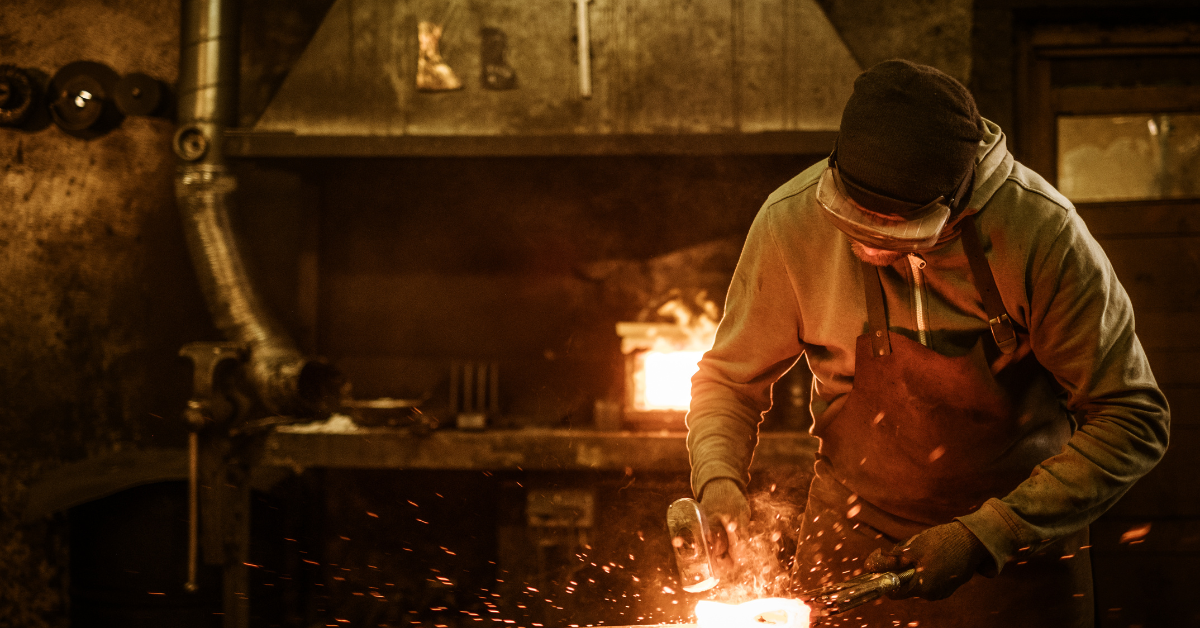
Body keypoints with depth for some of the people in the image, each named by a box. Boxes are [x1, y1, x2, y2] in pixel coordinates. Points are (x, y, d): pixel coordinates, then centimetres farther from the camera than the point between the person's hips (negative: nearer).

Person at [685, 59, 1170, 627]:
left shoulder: (1040, 231, -24)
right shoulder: (791, 222, -18)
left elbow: (1133, 421, -19)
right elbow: (730, 378, -1)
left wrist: (984, 537, -24)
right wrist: (717, 480, -20)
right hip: (851, 543, 2)